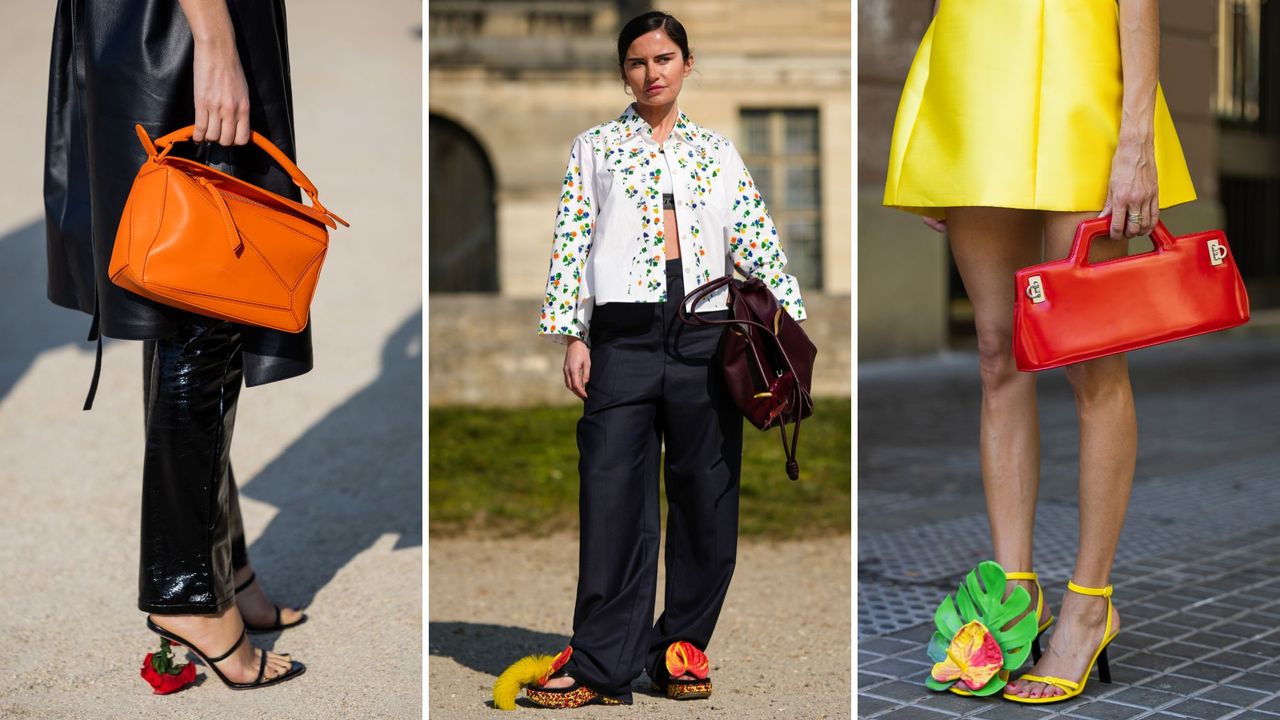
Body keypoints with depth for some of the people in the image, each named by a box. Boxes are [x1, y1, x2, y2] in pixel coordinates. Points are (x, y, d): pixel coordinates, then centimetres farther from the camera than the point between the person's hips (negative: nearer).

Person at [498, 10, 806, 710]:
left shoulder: (717, 150, 18)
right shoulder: (594, 147, 14)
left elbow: (756, 240, 13)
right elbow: (570, 242, 8)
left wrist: (791, 321, 3)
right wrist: (572, 335, -2)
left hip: (705, 334, 2)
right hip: (623, 334, -2)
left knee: (705, 493, 2)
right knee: (613, 494, -7)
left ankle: (683, 643, 14)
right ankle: (601, 661, -3)